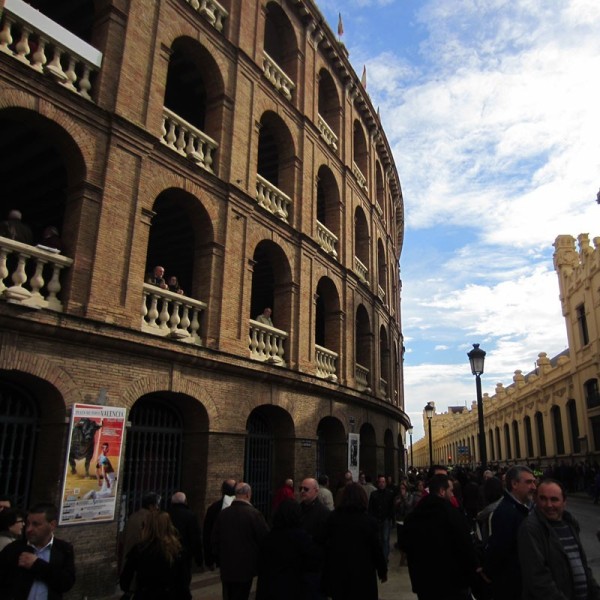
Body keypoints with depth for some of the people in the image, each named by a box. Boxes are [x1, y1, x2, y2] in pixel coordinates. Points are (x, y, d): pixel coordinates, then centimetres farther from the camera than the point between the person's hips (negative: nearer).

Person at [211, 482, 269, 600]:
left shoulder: (223, 513, -2)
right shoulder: (254, 514, -17)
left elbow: (215, 539, 6)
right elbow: (265, 539, -14)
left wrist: (219, 560, 19)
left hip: (226, 566, 4)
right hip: (245, 566, -4)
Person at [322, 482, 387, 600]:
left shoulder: (333, 517, -4)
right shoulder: (368, 520, -12)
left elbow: (327, 544, 0)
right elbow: (375, 547, -8)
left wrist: (327, 572, 9)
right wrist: (382, 570, 5)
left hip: (338, 571, 3)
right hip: (363, 571, -2)